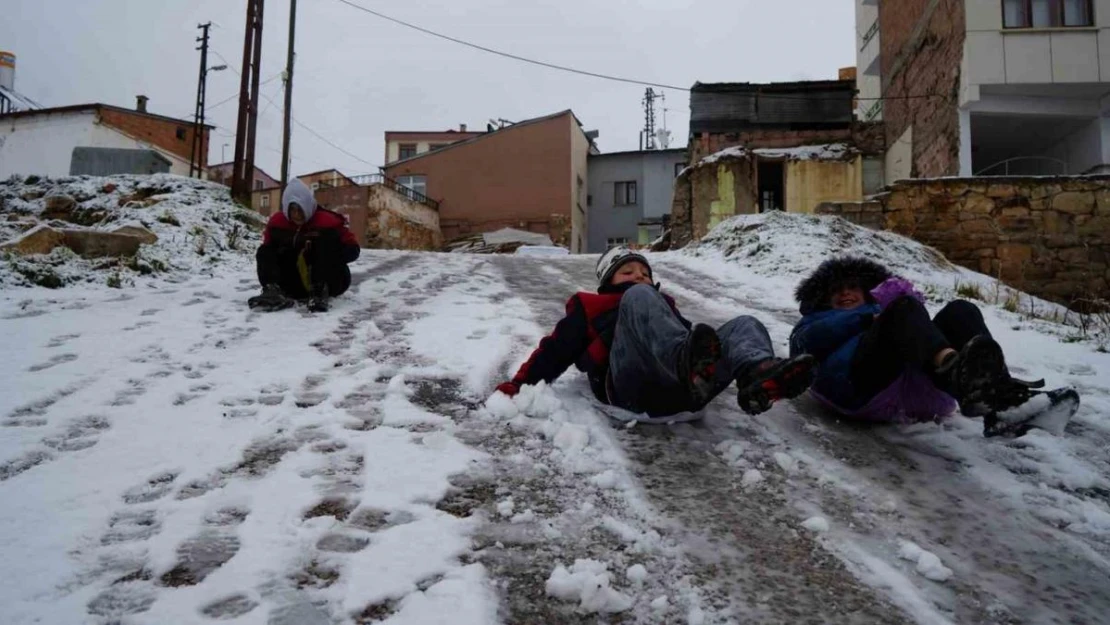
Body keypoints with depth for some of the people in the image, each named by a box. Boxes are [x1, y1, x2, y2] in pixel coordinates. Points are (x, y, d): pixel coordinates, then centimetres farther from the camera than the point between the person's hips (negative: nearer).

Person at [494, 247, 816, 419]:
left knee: (745, 325, -9)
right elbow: (557, 348, 22)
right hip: (631, 383, -4)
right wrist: (520, 383, 9)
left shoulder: (664, 305, 43)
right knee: (639, 297, -24)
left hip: (680, 388, 5)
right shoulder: (589, 308, 32)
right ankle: (687, 362, -56)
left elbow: (695, 339, 32)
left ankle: (759, 374, -49)